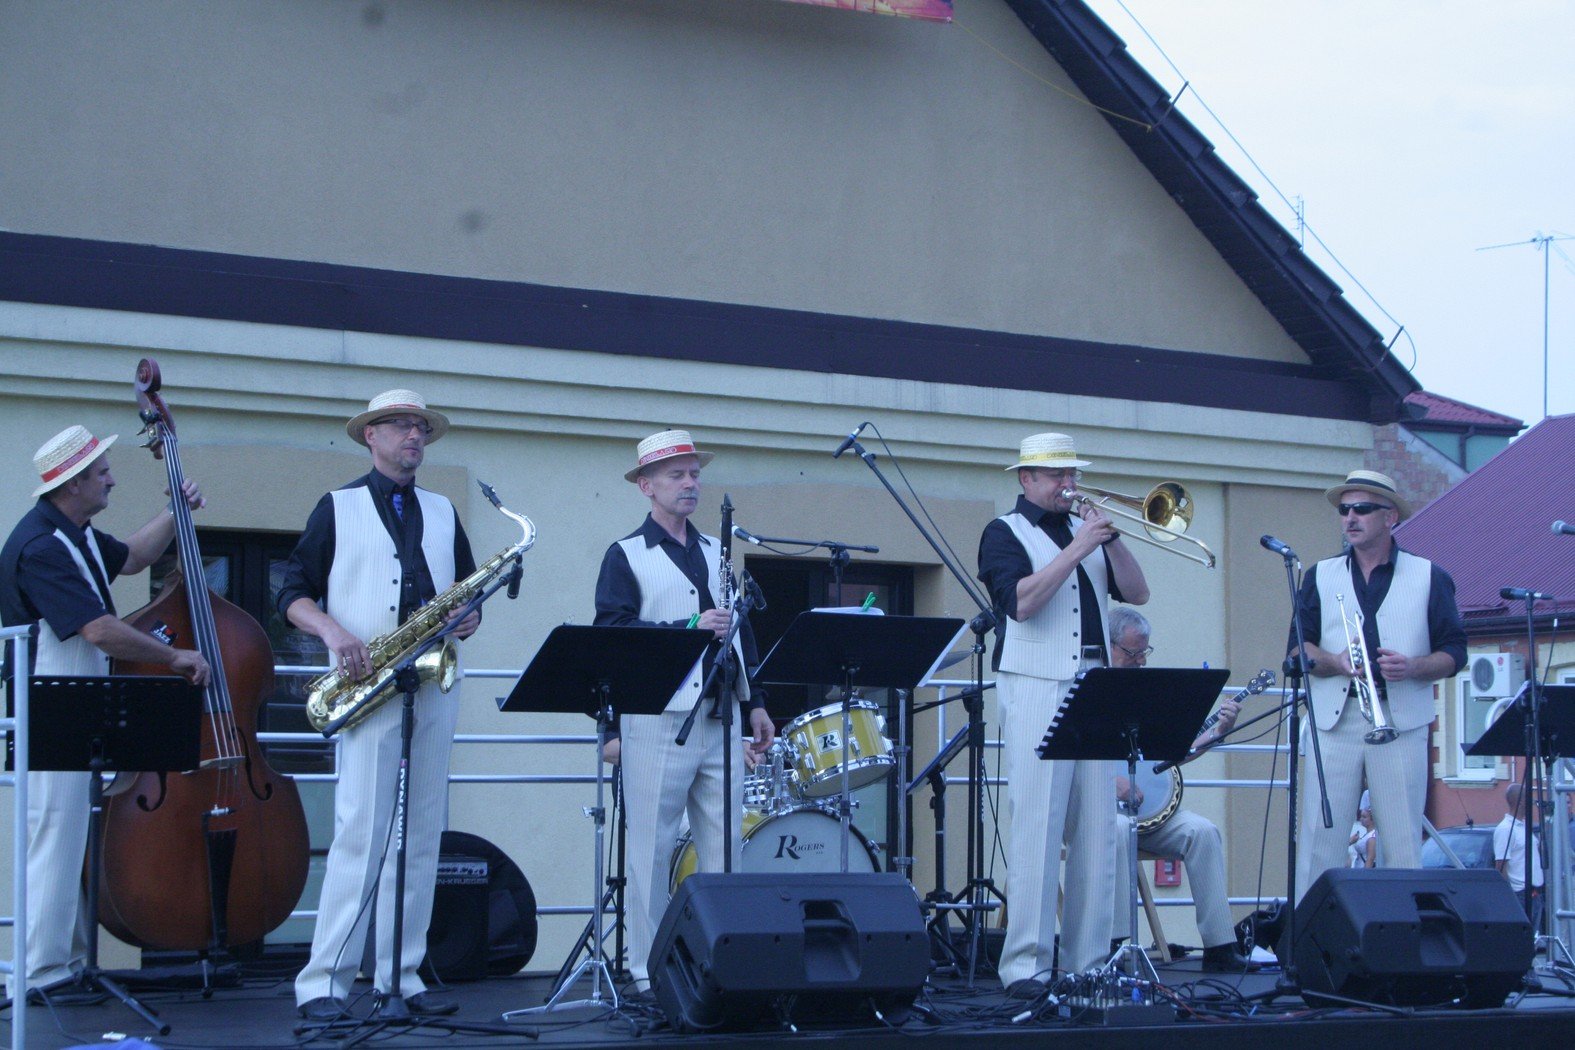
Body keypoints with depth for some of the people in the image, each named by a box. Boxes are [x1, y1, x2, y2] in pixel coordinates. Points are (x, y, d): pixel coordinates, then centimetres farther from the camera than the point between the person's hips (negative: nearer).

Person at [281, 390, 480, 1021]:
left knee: (421, 835, 3)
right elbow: (294, 594, 4)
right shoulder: (337, 508, 7)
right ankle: (323, 981, -9)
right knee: (361, 832, -11)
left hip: (434, 688, 5)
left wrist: (470, 616, -2)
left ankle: (401, 975, 8)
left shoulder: (443, 513, 18)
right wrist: (332, 630, -15)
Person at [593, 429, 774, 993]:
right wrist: (689, 627, -16)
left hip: (719, 722, 5)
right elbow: (612, 632, -10)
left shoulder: (716, 553, 20)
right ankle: (647, 973, 3)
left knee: (725, 850, 3)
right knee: (651, 850, -2)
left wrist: (753, 703, 14)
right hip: (657, 720, -5)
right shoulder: (626, 555, 2)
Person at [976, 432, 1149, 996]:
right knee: (1036, 830, -10)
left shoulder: (1085, 527, 20)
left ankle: (1088, 962, 6)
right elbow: (1022, 600, -13)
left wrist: (1110, 538, -3)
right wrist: (1078, 548, -14)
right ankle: (1025, 966, -10)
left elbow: (1136, 592, 10)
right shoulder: (1005, 533, 4)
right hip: (1034, 690, -6)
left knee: (1096, 832, 3)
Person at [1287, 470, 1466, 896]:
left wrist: (1412, 668, -13)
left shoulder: (1429, 577, 10)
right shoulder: (1320, 577, 16)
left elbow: (1454, 653, 6)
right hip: (1335, 717, 1)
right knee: (1320, 839, -4)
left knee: (1403, 844, -3)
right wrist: (1335, 662, -11)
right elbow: (1297, 648, 9)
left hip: (1402, 721, -1)